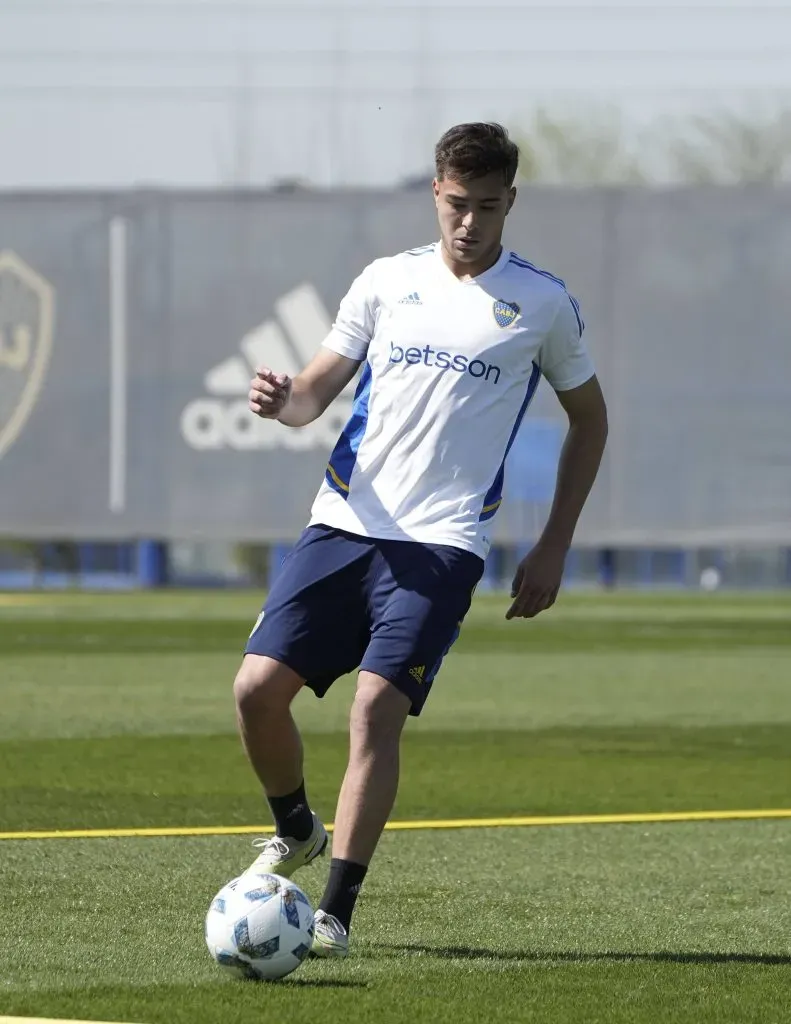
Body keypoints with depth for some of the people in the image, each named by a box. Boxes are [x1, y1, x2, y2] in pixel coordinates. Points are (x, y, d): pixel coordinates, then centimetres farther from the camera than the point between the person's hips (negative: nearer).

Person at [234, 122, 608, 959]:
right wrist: (283, 401, -14)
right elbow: (318, 390, 12)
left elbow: (588, 420, 14)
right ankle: (294, 832, 23)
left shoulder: (542, 305, 4)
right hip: (343, 522, 3)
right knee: (259, 687, -7)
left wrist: (553, 548, 9)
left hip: (442, 543, -3)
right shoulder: (387, 282, 10)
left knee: (376, 706, -19)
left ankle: (335, 913, -15)